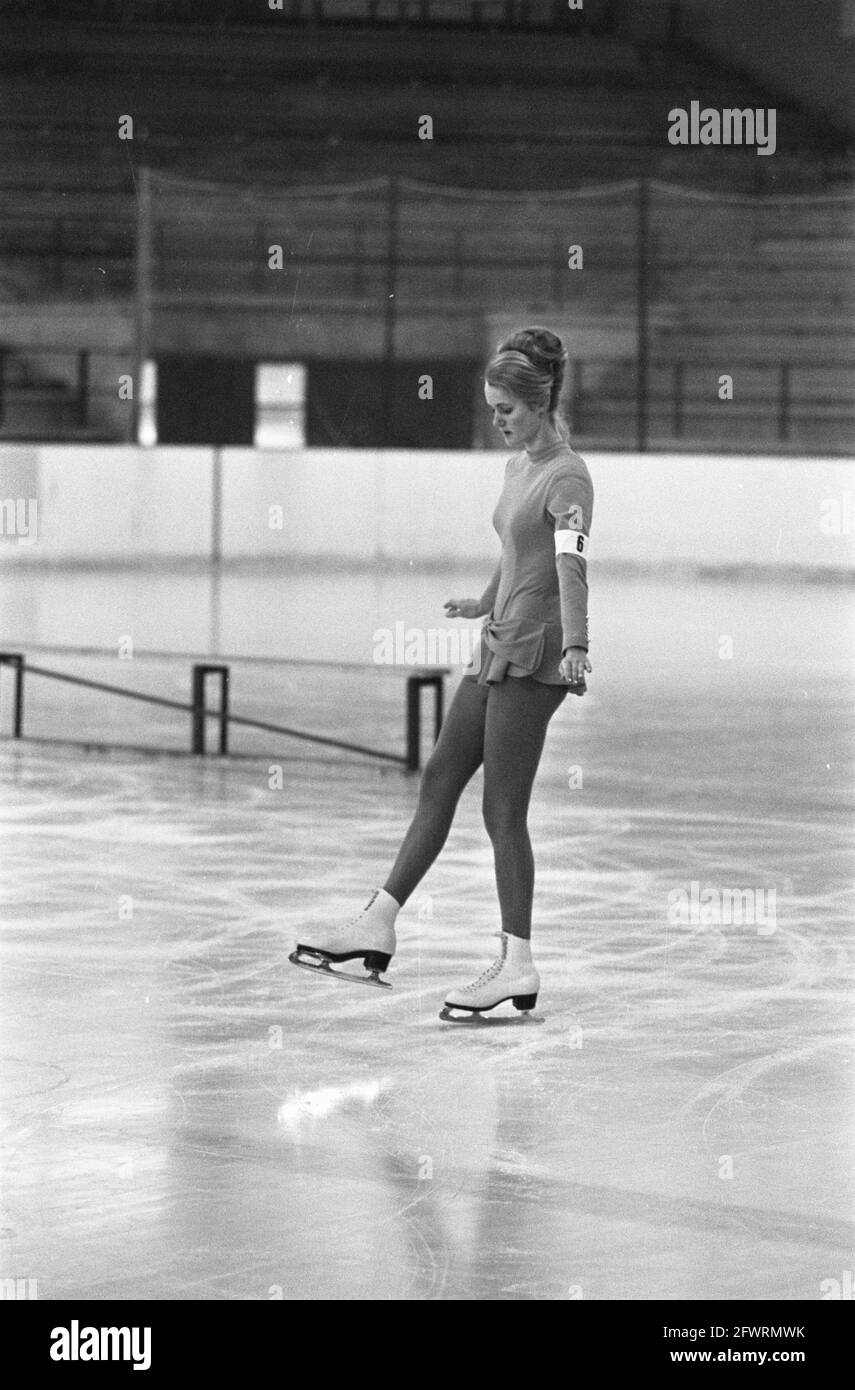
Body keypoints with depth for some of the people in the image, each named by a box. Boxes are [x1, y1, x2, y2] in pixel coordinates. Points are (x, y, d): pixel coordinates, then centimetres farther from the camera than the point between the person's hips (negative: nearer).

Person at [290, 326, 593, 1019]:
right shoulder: (518, 464, 13)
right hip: (497, 651, 9)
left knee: (504, 811, -8)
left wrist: (575, 646, -44)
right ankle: (378, 924, 20)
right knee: (439, 780, 13)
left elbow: (571, 563, -31)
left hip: (532, 658, -9)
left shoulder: (567, 478, -15)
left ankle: (518, 964, -5)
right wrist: (485, 602, 45)